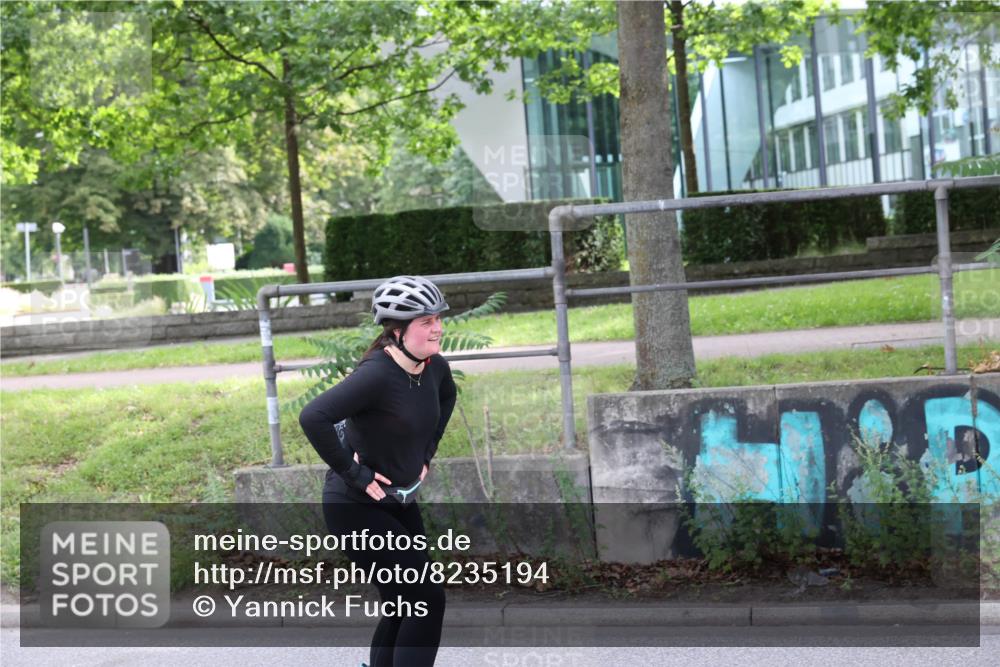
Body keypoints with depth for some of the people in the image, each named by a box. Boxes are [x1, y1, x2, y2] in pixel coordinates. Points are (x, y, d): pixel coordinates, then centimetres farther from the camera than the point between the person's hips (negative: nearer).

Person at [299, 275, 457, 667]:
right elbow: (313, 418, -37)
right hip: (356, 508, -8)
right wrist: (353, 474, -28)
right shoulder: (377, 374, -27)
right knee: (426, 600, -10)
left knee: (405, 606, 14)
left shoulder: (434, 367, -3)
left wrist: (426, 452, 14)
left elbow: (446, 397, 23)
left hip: (398, 503, 8)